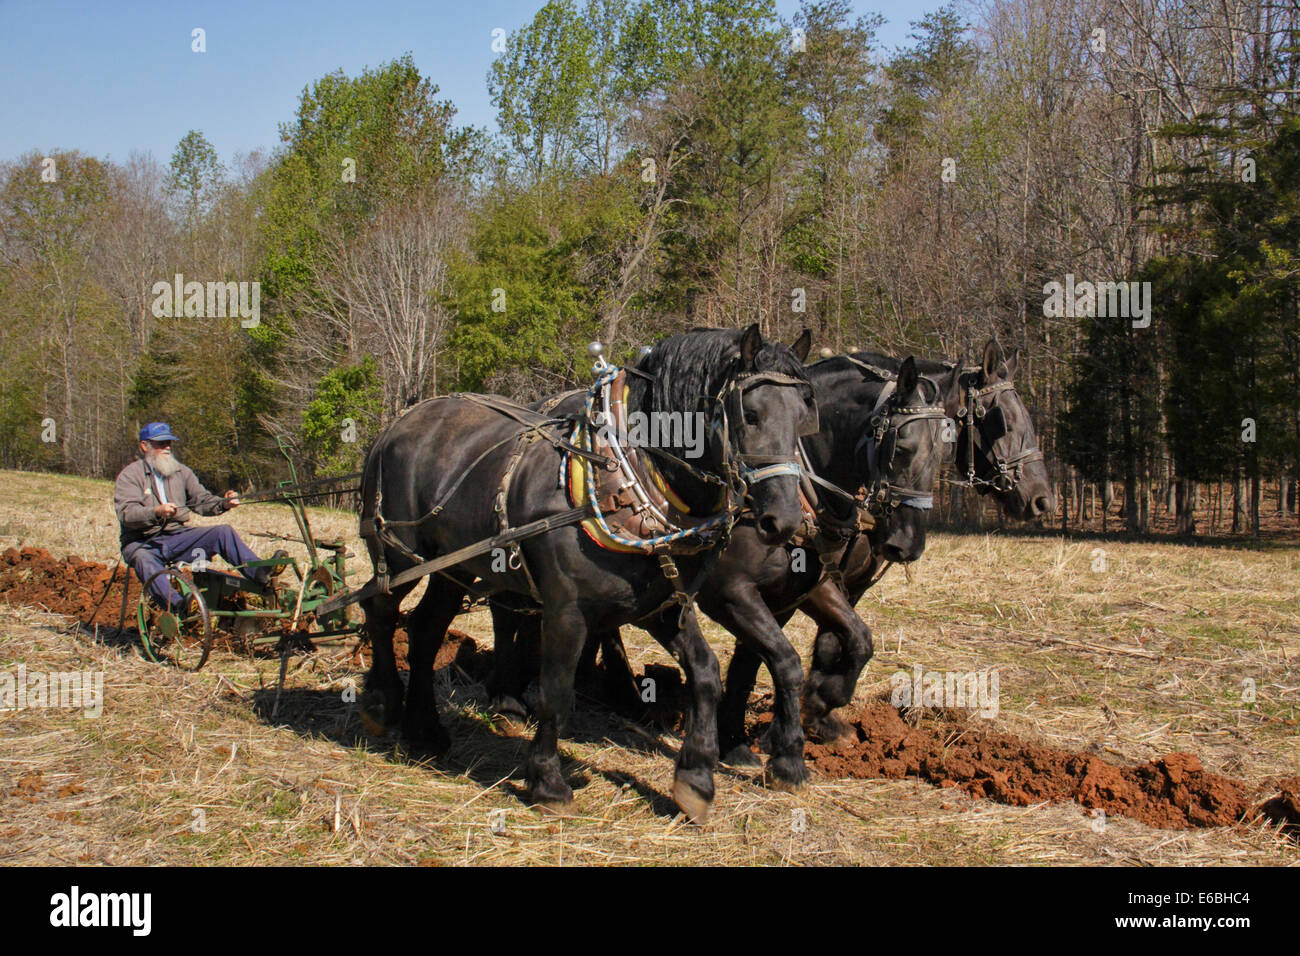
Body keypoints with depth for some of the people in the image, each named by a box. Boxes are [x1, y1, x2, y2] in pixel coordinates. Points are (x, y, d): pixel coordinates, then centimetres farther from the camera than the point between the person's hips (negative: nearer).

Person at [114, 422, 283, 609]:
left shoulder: (181, 472, 16)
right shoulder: (130, 475, -2)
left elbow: (202, 499, 8)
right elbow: (126, 512, -16)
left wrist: (223, 504, -14)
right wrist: (156, 512, -34)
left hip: (178, 537, 5)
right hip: (142, 543, -5)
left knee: (223, 532, -13)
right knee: (143, 560, -39)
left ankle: (259, 573, -29)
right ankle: (176, 605, -58)